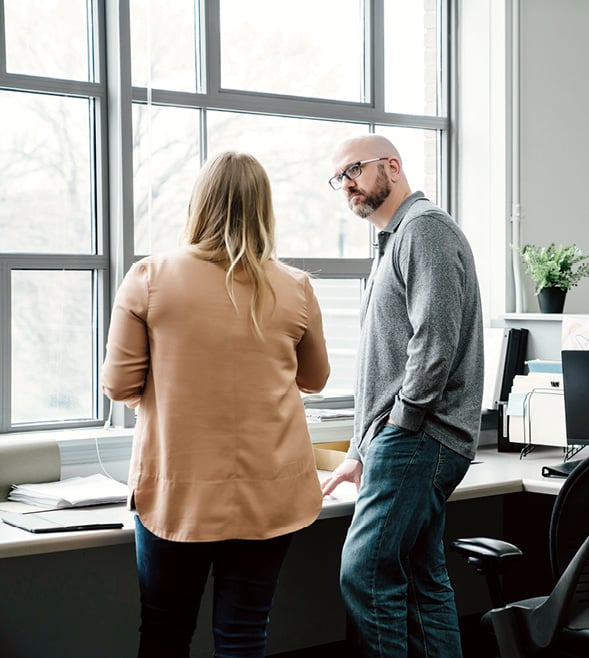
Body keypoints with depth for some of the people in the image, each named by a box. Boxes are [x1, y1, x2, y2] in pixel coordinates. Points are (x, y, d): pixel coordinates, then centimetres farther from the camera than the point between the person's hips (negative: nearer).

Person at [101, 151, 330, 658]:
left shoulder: (150, 278, -7)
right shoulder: (294, 289, -3)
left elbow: (119, 386, -2)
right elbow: (314, 379, 13)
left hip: (176, 487, 0)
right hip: (267, 491, 1)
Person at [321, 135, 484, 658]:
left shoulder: (425, 228, -7)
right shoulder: (396, 240, 24)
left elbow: (436, 336, -20)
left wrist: (403, 419, -14)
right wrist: (362, 452, 22)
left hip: (417, 438, -10)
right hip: (411, 440, 10)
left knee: (366, 573, -11)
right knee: (424, 581, 10)